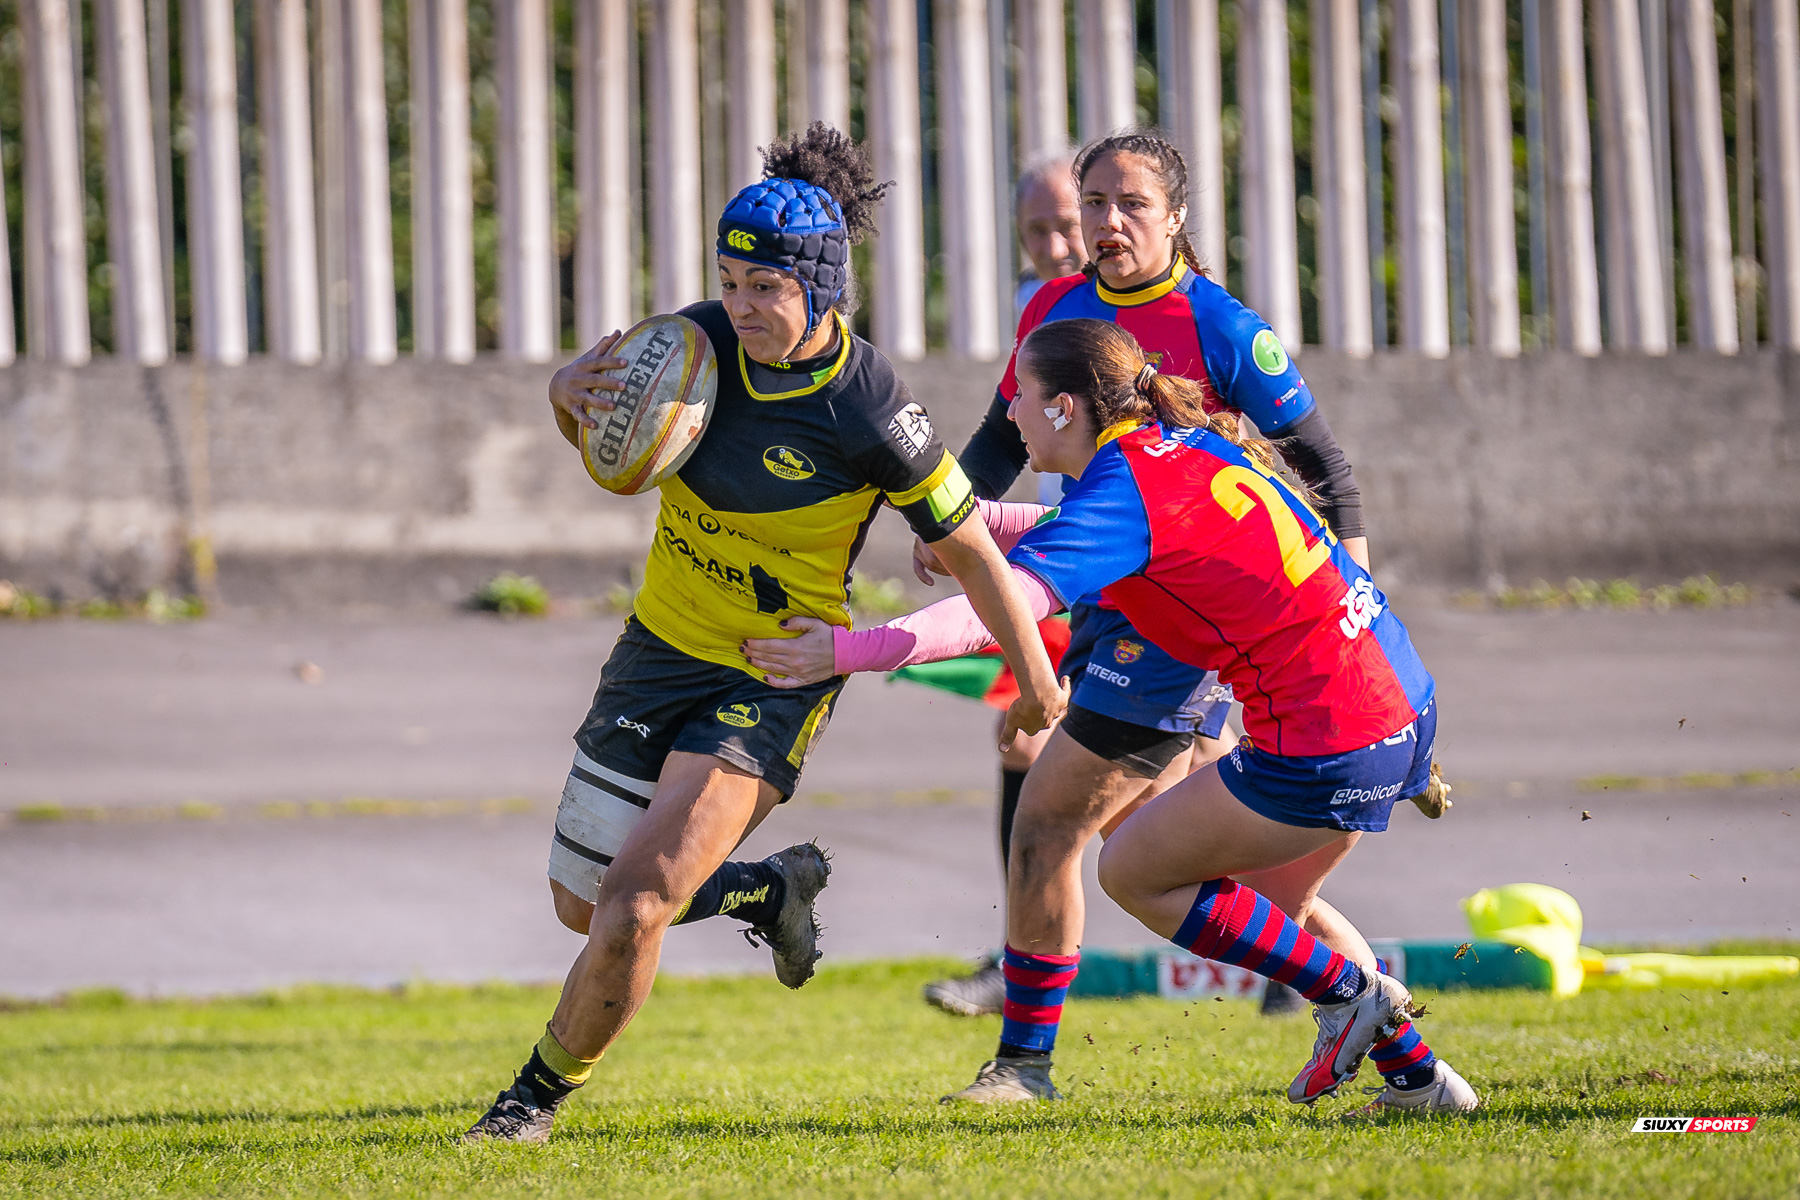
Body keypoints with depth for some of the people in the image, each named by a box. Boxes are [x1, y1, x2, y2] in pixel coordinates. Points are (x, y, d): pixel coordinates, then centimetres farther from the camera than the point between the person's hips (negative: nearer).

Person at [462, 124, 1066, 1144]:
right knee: (582, 904, 15)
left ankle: (544, 1094, 4)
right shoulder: (704, 341, -10)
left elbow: (968, 546, -11)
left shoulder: (869, 410, -22)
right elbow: (589, 402, 8)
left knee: (635, 903, -19)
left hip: (778, 681, -6)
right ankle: (774, 890, 41)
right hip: (663, 646, 6)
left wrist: (1036, 679, -1)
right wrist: (574, 388, -18)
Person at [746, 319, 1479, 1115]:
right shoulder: (1188, 445, 11)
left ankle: (1350, 992, 8)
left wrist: (848, 650, -25)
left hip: (1325, 743, -9)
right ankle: (1416, 1075, 26)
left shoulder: (1124, 492, -16)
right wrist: (974, 519, 22)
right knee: (1272, 891, 28)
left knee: (1134, 871, 6)